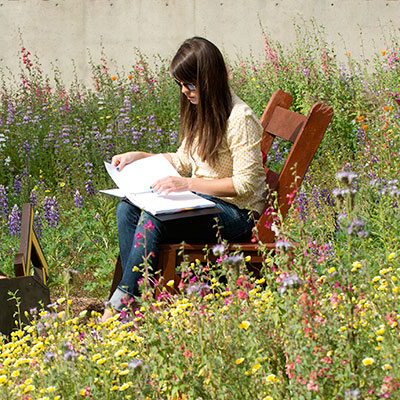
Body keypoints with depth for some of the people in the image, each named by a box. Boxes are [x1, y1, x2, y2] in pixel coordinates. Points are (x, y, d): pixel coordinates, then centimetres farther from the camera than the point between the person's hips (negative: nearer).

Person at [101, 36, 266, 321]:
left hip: (236, 213, -9)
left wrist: (188, 184, -22)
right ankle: (137, 295, -16)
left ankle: (119, 305, -20)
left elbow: (244, 184, -19)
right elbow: (184, 160, 23)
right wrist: (139, 157, 11)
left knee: (153, 220, -29)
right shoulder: (201, 111, 11)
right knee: (128, 208, -12)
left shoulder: (240, 119, -17)